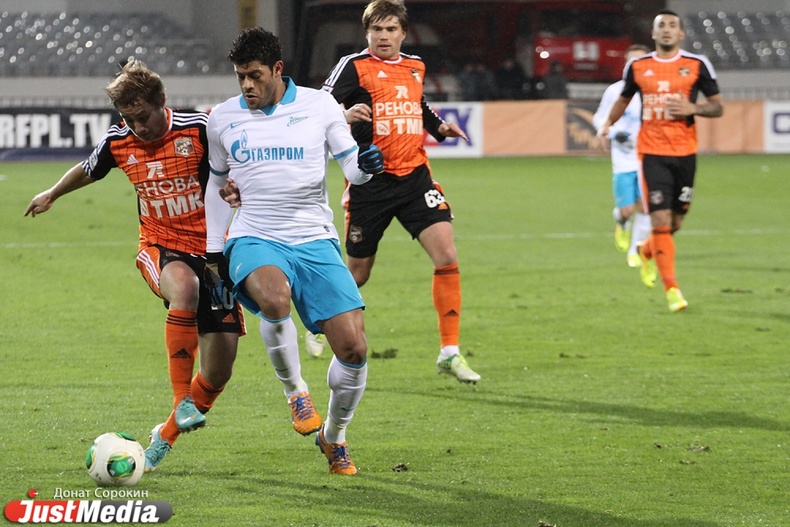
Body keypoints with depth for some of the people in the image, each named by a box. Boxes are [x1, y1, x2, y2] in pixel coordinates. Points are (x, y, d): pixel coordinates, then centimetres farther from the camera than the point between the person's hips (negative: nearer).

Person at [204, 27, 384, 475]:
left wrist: (367, 165, -19)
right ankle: (296, 390, -11)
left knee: (354, 348, -11)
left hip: (315, 241, 1)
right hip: (254, 240, -1)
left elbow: (353, 170, 6)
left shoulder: (320, 106, 3)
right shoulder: (224, 119, 8)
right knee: (274, 298, -37)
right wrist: (213, 253, 18)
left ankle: (334, 436, 16)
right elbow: (218, 185, 21)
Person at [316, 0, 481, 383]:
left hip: (414, 177, 4)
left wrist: (440, 128, 12)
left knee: (446, 254, -13)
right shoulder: (354, 66, -4)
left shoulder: (414, 68, 13)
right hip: (370, 182, -4)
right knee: (357, 272, 6)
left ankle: (450, 352, -8)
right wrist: (344, 116, -32)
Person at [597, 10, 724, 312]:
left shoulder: (697, 65, 1)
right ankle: (671, 289, -6)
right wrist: (608, 124, 7)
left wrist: (692, 109, -14)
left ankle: (646, 253, 42)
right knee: (661, 220, -11)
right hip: (652, 153, -1)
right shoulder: (637, 67, 4)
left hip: (685, 153, 1)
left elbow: (718, 107, 4)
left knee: (675, 222, 9)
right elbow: (624, 99, 22)